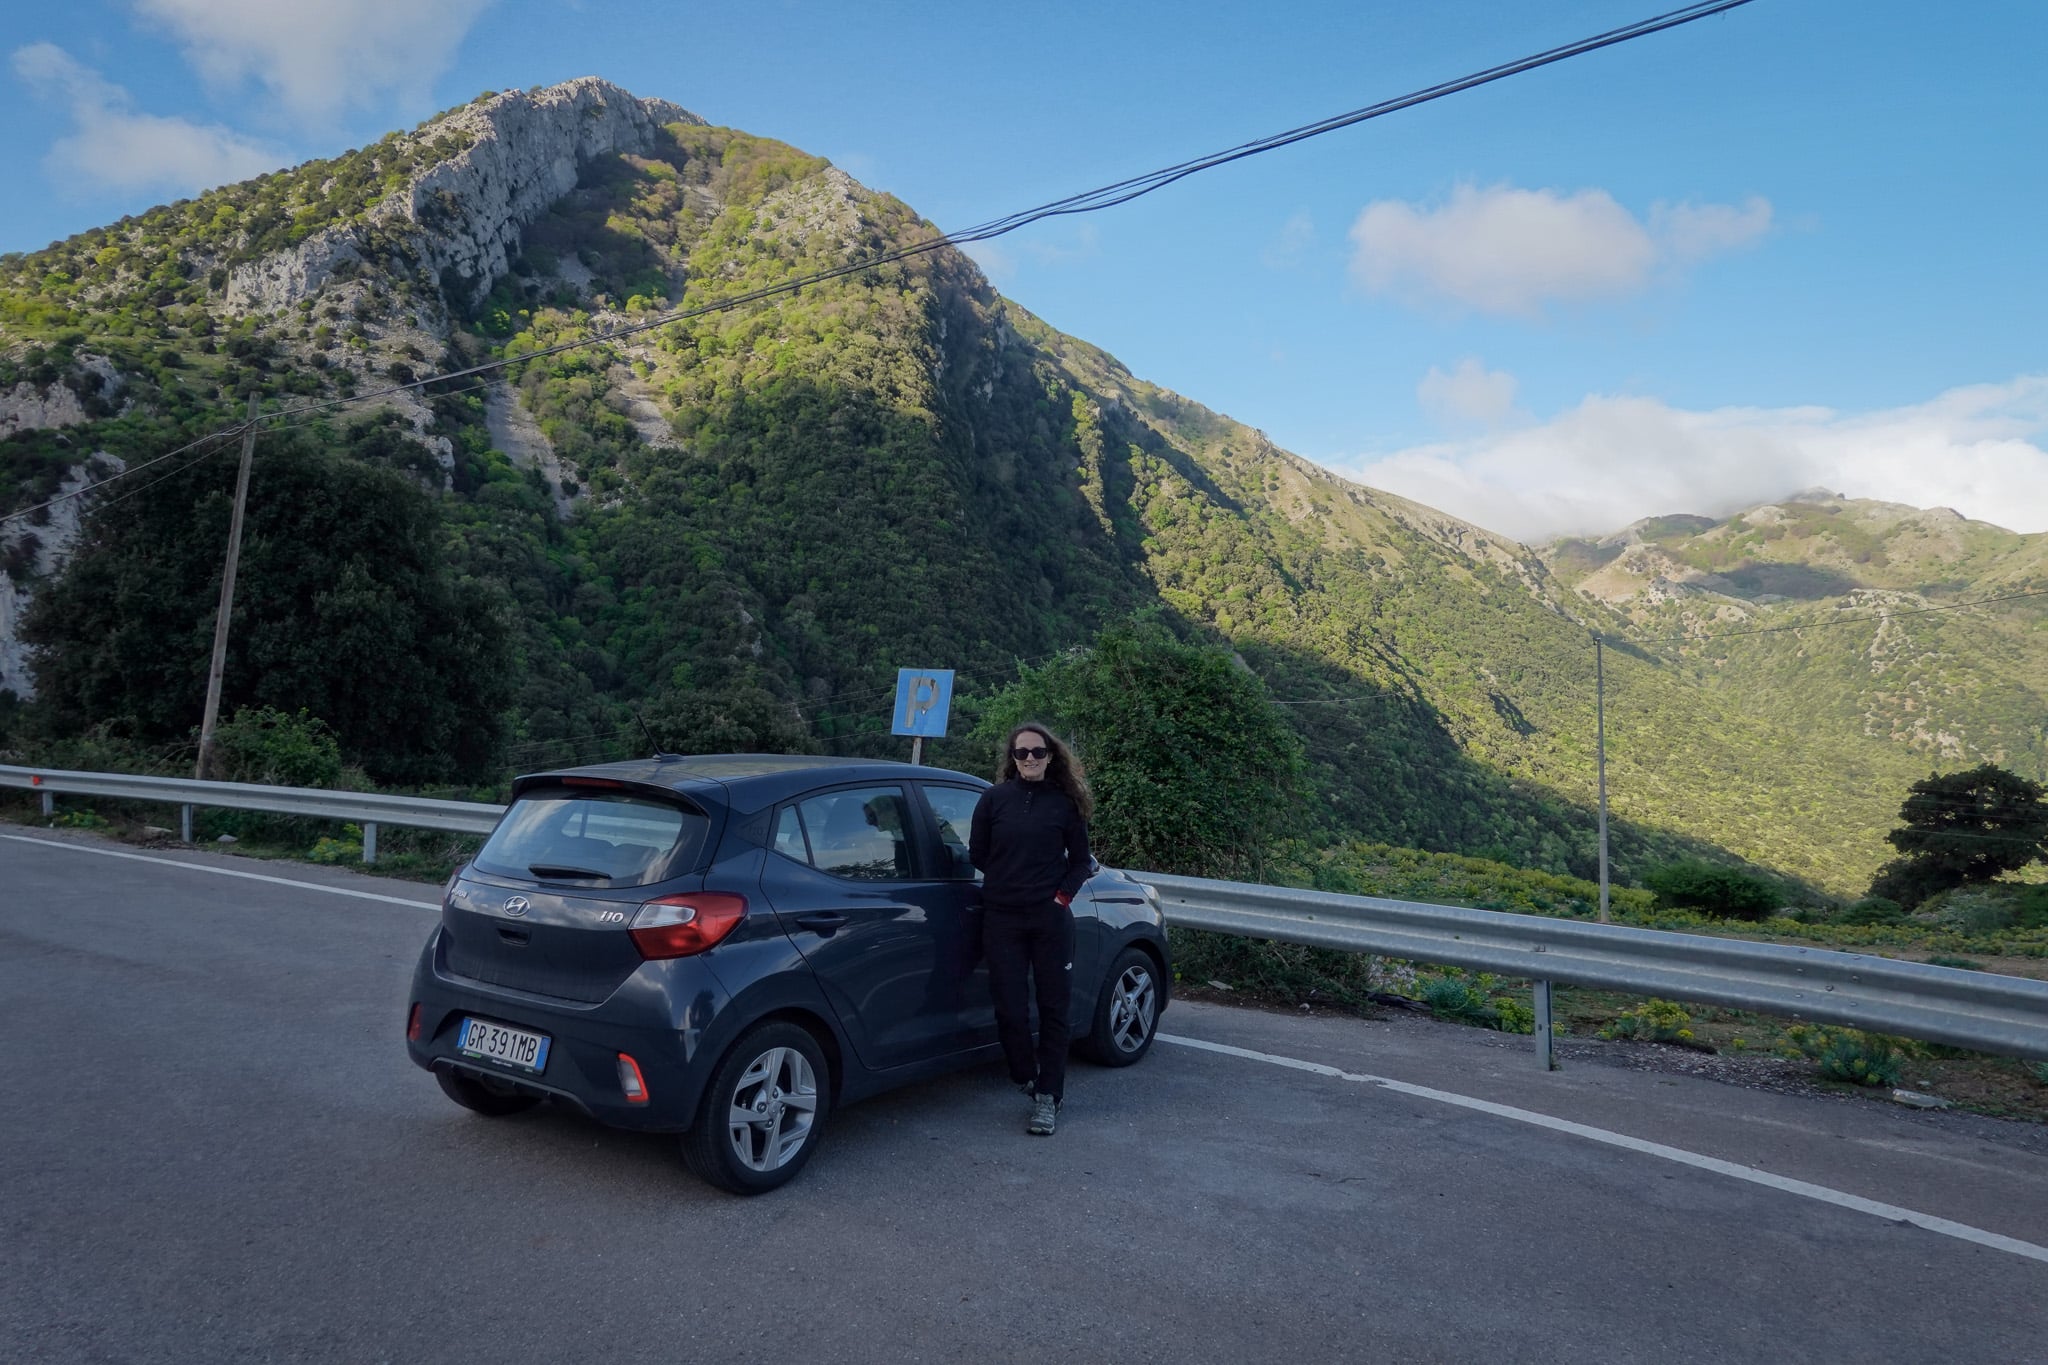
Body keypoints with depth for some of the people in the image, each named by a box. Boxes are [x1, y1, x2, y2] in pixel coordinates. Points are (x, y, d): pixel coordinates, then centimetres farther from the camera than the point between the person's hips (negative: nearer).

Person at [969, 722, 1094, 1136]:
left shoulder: (1064, 803, 3)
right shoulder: (994, 799, 2)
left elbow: (1080, 859, 8)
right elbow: (977, 854, 8)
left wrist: (1063, 894, -5)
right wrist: (1008, 880, 3)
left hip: (1050, 917, 0)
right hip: (1002, 918, 0)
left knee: (1054, 1007, 4)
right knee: (1010, 1008, 1)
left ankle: (1048, 1097, 15)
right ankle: (1028, 1078, 27)